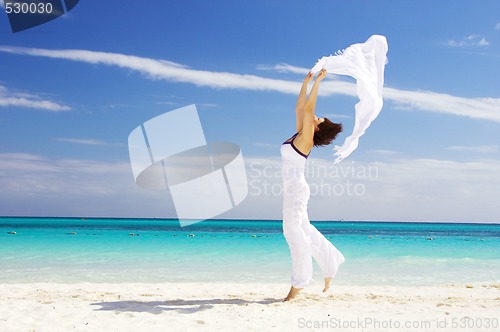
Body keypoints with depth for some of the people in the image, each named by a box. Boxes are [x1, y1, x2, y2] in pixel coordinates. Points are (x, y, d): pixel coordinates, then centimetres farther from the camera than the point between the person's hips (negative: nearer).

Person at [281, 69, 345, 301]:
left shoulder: (306, 138, -9)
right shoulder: (299, 134, 12)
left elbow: (308, 109, -16)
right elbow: (300, 107, 19)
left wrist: (317, 81, -11)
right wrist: (306, 81, 22)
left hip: (296, 189, -9)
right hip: (292, 189, 9)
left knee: (294, 232, -4)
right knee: (304, 231, 16)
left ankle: (299, 282, 5)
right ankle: (329, 265, 26)